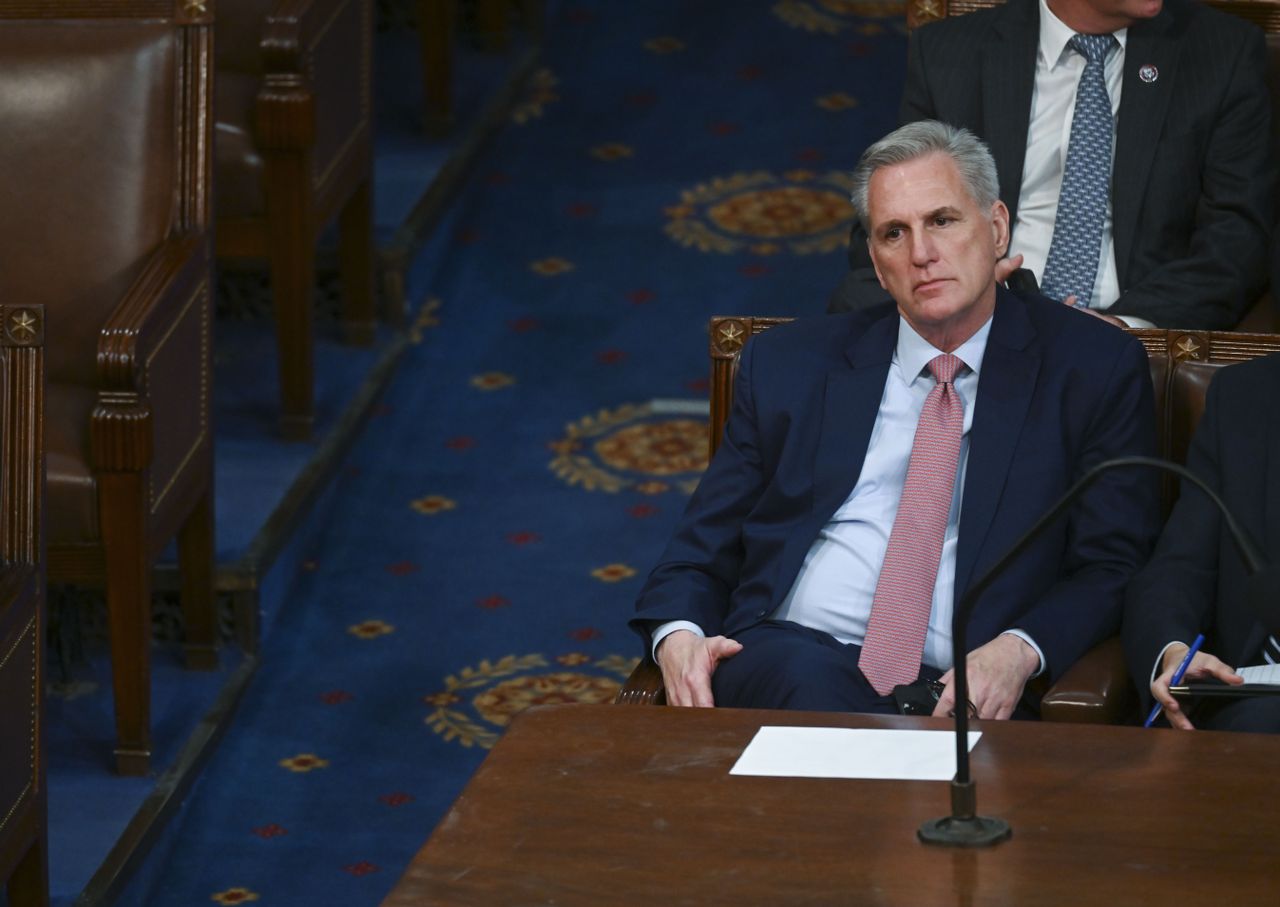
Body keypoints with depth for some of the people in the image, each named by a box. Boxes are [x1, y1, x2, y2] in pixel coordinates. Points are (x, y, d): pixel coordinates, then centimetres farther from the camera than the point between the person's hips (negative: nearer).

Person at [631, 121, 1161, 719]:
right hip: (789, 652, 2)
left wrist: (1017, 652, -16)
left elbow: (1111, 566, 5)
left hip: (962, 691, -2)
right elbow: (701, 552, 18)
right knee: (809, 680, -35)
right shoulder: (790, 365, 18)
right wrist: (678, 636, -6)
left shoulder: (1091, 371, 11)